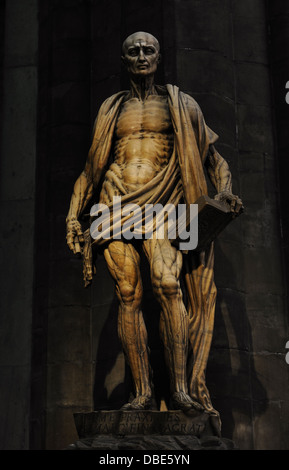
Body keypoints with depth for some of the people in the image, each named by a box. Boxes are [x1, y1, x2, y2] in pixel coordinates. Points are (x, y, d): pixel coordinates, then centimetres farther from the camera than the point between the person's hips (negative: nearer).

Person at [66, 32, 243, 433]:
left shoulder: (180, 105, 13)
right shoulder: (112, 108, 19)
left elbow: (212, 156, 12)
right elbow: (92, 166, 22)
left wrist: (224, 190, -8)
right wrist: (74, 215, 15)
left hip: (161, 204, -2)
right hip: (116, 204, 2)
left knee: (167, 282, -22)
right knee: (128, 293, -8)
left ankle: (181, 388, -23)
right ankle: (142, 392, -7)